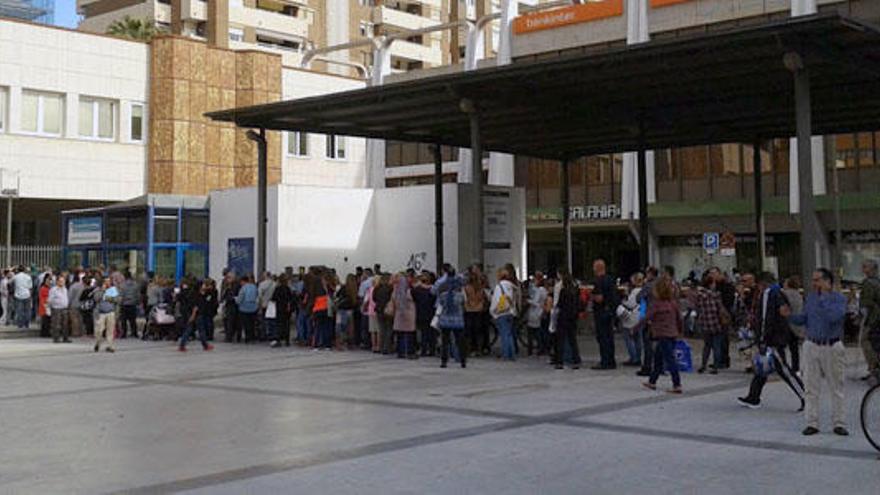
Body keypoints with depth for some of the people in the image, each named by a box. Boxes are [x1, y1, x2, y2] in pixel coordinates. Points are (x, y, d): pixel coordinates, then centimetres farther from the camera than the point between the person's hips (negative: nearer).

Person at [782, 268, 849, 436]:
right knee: (811, 388, 4)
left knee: (837, 388, 3)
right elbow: (804, 319, 12)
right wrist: (790, 315, -5)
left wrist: (825, 296, -17)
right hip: (812, 346, 4)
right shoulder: (810, 297, 9)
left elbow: (834, 317, -23)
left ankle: (839, 423, 11)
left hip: (832, 348, -4)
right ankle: (812, 423, 10)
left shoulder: (839, 299, -6)